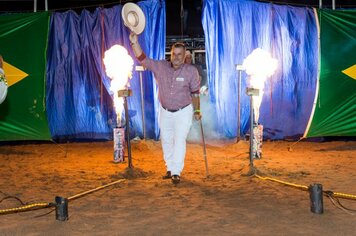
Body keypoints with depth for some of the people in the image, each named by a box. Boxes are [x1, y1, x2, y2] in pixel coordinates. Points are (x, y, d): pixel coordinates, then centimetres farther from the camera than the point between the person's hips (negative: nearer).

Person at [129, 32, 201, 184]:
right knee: (166, 140, 11)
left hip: (183, 111, -3)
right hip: (165, 111, 4)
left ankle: (176, 172, -2)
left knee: (179, 140, -8)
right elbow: (142, 59, -12)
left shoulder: (191, 71, -13)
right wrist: (134, 42, -26)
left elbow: (195, 92, -4)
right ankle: (170, 169, 26)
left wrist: (197, 111, -1)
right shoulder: (160, 66, -8)